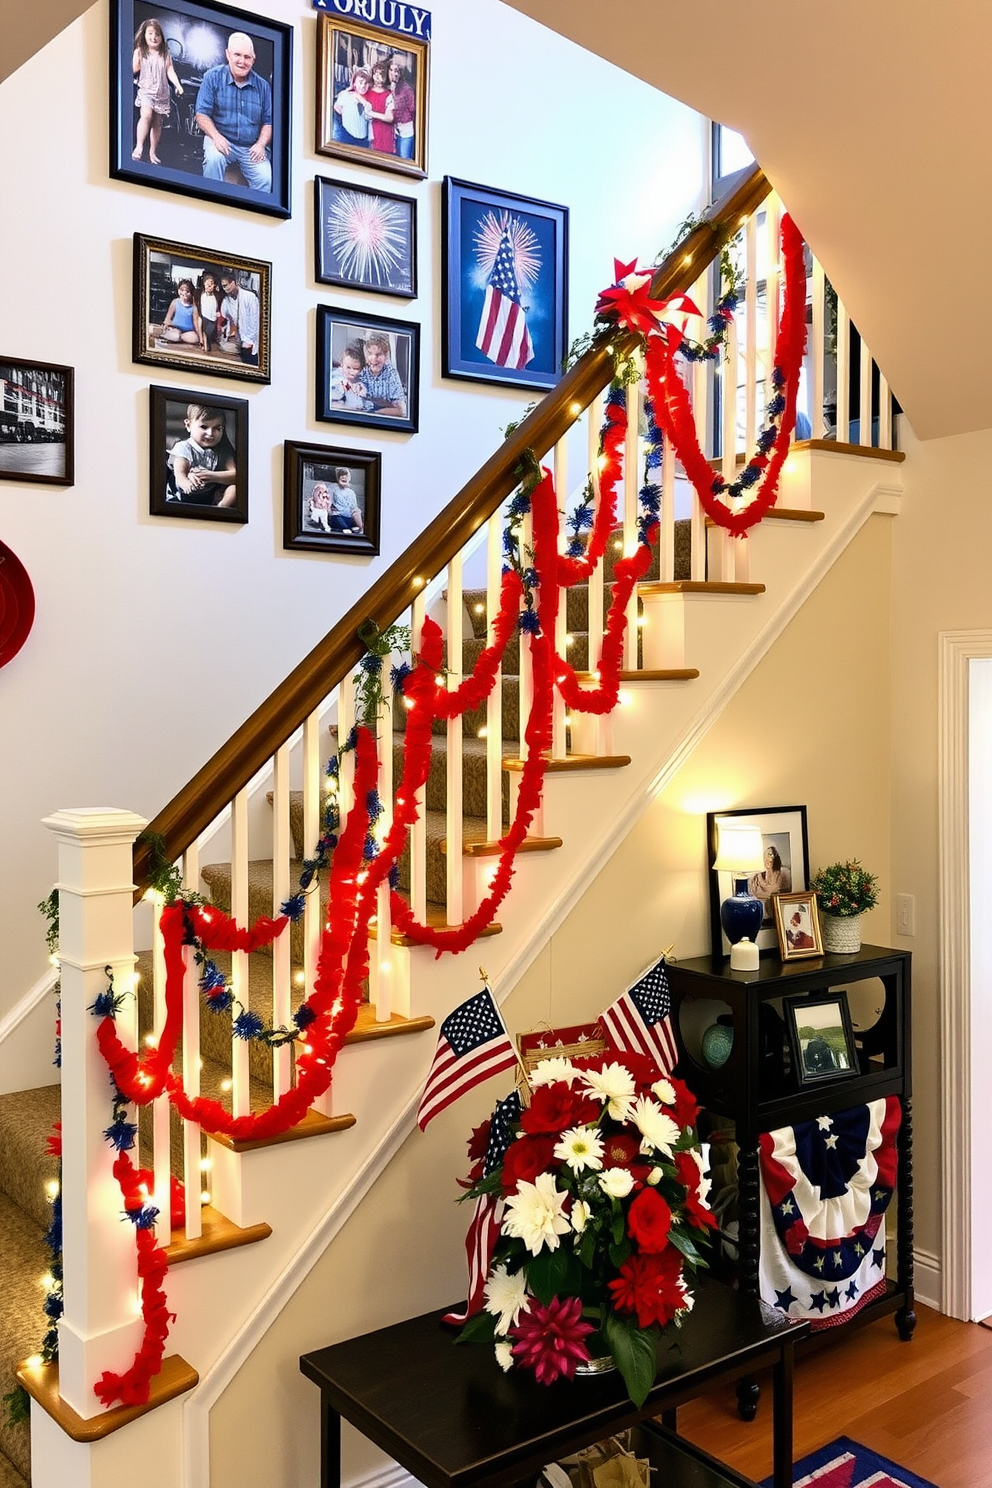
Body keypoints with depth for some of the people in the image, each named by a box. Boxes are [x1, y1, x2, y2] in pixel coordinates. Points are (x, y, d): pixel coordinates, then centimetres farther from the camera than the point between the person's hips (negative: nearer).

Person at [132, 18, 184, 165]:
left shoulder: (165, 53, 6)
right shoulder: (140, 51, 0)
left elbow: (170, 71, 2)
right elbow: (133, 70, -3)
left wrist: (178, 85, -10)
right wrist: (136, 57, -16)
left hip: (162, 93, 3)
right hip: (146, 90, -3)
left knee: (158, 123, 6)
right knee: (146, 115, -27)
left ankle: (153, 152, 15)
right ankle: (139, 146, -26)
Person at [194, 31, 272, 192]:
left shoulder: (262, 86, 5)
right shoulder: (213, 77, -2)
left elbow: (268, 121, 8)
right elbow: (201, 114, -4)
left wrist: (261, 144, -11)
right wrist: (216, 137, -21)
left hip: (252, 147, 2)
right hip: (222, 141, -2)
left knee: (266, 180, -22)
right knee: (214, 158, -34)